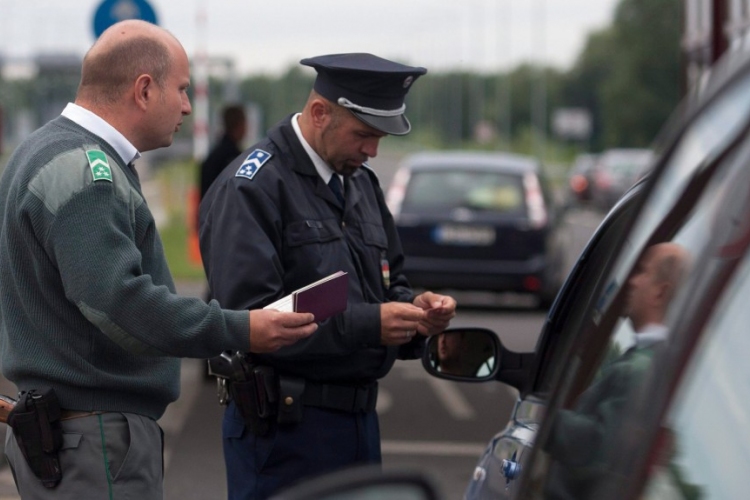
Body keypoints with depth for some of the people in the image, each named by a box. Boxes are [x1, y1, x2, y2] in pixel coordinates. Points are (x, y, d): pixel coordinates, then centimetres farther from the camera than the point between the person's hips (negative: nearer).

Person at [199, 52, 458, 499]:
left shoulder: (361, 183, 16)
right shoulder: (251, 187, -12)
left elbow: (389, 283, 24)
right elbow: (249, 316, -21)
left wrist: (415, 310, -1)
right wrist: (369, 324, -24)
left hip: (360, 417, 8)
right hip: (284, 428, -8)